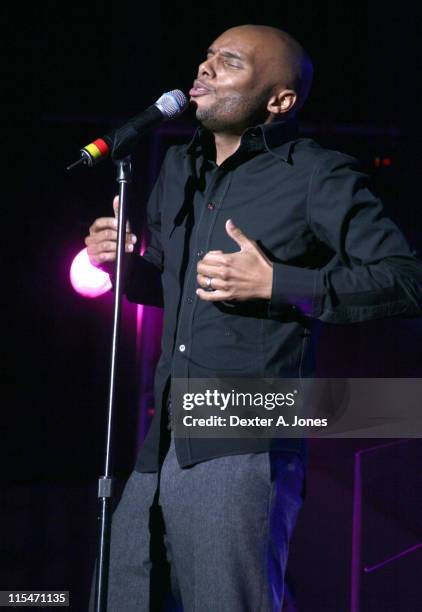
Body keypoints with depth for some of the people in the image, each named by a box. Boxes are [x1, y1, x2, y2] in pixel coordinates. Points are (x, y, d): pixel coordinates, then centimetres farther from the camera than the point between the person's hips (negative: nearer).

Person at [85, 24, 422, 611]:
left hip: (243, 452, -7)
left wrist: (275, 284, -14)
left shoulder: (316, 175, -1)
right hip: (158, 452, 7)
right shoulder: (179, 170, 20)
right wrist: (123, 263, 9)